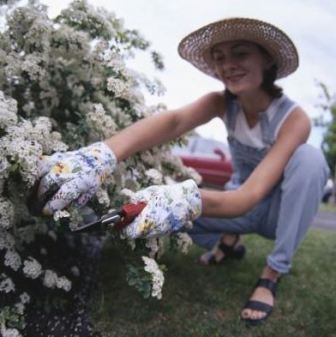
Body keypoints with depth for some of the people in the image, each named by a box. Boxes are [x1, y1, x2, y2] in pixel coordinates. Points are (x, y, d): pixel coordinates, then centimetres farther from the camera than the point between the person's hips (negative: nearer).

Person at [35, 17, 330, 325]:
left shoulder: (294, 118, -27)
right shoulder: (222, 103, -15)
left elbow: (253, 193, -38)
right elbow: (173, 121, -37)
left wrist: (190, 200, -59)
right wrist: (102, 154, -56)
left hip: (281, 208, -3)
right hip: (243, 206, 3)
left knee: (309, 156, -34)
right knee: (167, 205, -22)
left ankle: (273, 273, -21)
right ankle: (228, 241, 8)